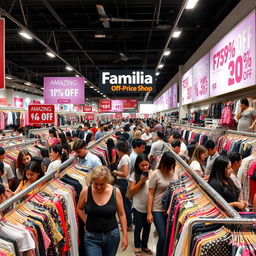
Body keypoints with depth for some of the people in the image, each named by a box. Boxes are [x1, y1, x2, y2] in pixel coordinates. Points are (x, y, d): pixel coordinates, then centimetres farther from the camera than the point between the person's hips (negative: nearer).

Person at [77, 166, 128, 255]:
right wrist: (86, 222, 1)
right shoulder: (85, 192, -12)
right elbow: (79, 209, 8)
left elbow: (121, 214, -2)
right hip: (91, 237, -1)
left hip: (112, 235, 1)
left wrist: (125, 236, 0)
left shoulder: (115, 192, -11)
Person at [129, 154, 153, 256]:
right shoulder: (135, 174, -10)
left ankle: (144, 246, 37)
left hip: (149, 206, 2)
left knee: (147, 227, 17)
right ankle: (137, 246, 32)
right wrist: (141, 181, -22)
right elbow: (131, 191, -11)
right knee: (138, 227, 11)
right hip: (138, 207, -2)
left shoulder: (152, 173, -5)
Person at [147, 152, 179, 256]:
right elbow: (150, 194, -6)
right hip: (158, 210, -3)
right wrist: (149, 213, -8)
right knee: (163, 237, -5)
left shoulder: (176, 173, 2)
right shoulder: (156, 174, -8)